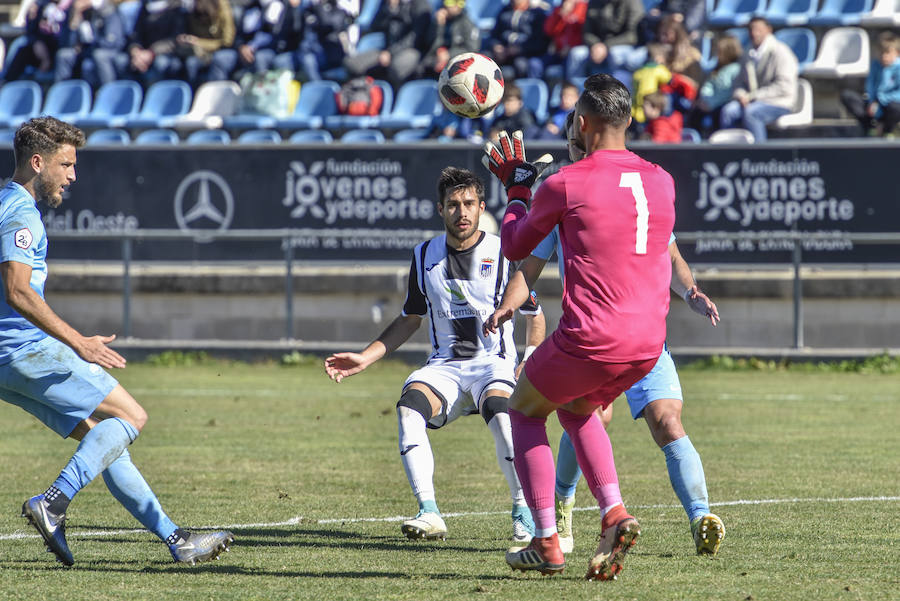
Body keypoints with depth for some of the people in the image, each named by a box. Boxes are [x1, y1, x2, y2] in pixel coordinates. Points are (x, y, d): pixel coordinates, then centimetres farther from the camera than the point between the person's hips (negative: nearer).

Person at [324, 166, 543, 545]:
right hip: (444, 367, 3)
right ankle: (428, 514, -30)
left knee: (500, 411, -37)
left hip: (492, 363, -3)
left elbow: (535, 316, 6)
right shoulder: (425, 256, 10)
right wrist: (364, 359, 13)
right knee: (409, 405, -30)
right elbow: (410, 319, 22)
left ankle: (523, 512, -22)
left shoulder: (505, 254, -1)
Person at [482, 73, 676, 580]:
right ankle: (615, 513, 9)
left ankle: (547, 542, 11)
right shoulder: (661, 181, 6)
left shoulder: (565, 184, -9)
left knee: (525, 409, 20)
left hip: (590, 342, -6)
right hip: (648, 343, 6)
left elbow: (515, 247, 8)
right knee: (577, 410, 30)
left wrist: (517, 189, 22)